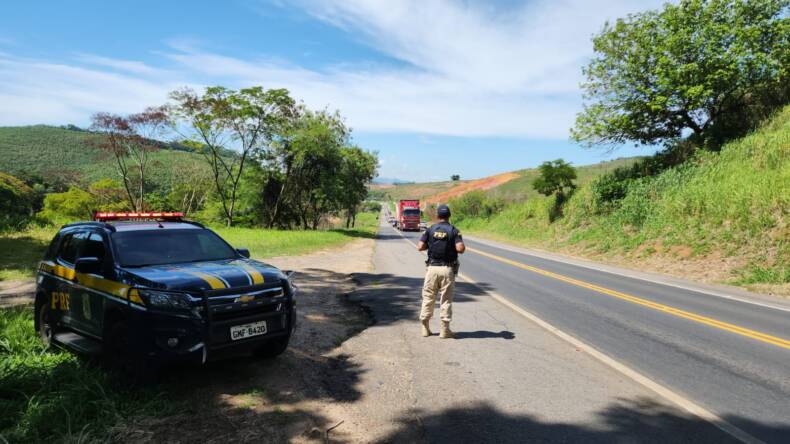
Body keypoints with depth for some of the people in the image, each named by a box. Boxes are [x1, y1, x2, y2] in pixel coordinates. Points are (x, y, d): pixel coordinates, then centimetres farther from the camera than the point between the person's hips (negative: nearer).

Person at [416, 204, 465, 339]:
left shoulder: (430, 230, 2)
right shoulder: (453, 231, -3)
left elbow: (420, 247, -4)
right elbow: (460, 248, -15)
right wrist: (462, 247, 8)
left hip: (432, 268, 1)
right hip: (447, 269, -1)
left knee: (428, 298, 11)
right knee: (446, 299, 6)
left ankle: (425, 328, 15)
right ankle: (445, 330, 8)